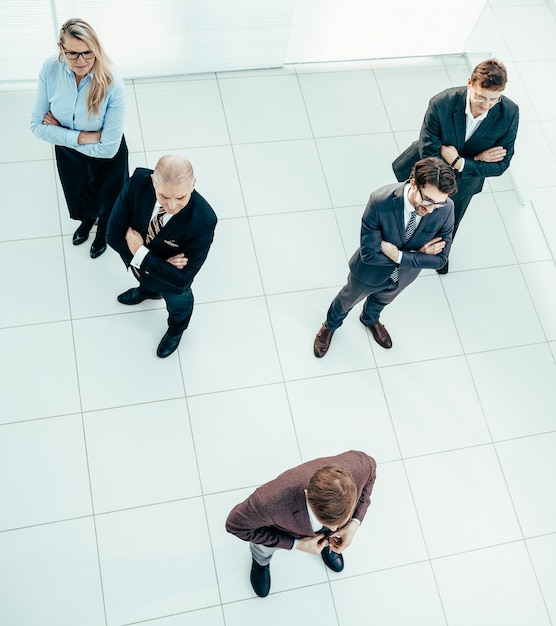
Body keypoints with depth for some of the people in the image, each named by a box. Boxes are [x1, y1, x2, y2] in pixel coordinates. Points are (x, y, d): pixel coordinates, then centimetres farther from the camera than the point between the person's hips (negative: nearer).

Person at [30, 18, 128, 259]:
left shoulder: (112, 84, -35)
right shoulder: (50, 69, -25)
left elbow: (108, 147, -32)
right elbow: (37, 126, -18)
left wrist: (60, 130, -23)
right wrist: (80, 137, -28)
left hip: (106, 160, -3)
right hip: (68, 153, 3)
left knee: (106, 200, 26)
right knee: (79, 196, 32)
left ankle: (103, 232, 62)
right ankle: (87, 220, 69)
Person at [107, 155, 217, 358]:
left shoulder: (203, 220, -44)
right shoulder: (138, 182, -36)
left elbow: (182, 278, -35)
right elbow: (114, 235, -26)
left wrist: (140, 254, -35)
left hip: (172, 279, -2)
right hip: (137, 262, 3)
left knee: (179, 303, 32)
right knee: (146, 281, 38)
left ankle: (176, 329, 68)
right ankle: (148, 291, 76)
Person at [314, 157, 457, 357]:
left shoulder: (446, 209, -30)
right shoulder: (380, 201, -40)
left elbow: (439, 259, -21)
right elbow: (369, 254, -33)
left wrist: (399, 256, -32)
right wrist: (416, 254, -30)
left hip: (404, 275, 3)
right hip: (370, 273, -3)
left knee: (382, 300, 35)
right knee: (348, 300, 28)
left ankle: (370, 319, 71)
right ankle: (331, 325, 62)